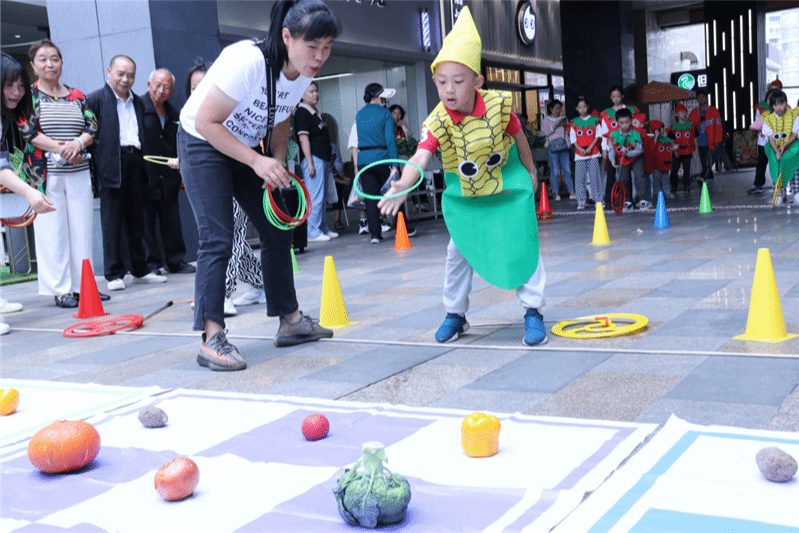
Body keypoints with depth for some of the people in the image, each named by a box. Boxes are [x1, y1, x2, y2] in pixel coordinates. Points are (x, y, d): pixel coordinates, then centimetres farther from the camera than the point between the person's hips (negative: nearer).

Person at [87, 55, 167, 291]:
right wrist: (97, 164, -12)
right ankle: (114, 274, 2)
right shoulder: (96, 100, 1)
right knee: (112, 223, -3)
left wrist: (144, 163, 10)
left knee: (137, 221, 10)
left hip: (135, 163, 5)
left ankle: (140, 270, 17)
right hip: (111, 167, -5)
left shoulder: (137, 102, 19)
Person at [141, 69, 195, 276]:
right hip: (145, 179, -5)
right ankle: (151, 264, 9)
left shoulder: (174, 115, 14)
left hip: (169, 180, 5)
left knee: (172, 223, 9)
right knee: (146, 225, 0)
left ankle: (175, 261, 19)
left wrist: (182, 175, 14)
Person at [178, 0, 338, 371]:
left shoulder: (305, 74, -8)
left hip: (248, 147, 8)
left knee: (277, 232, 7)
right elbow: (206, 122, -29)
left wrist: (277, 163, -9)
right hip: (203, 144, -7)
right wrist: (258, 162, -34)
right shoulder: (248, 61, -32)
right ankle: (211, 339, -14)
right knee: (217, 240, -16)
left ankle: (290, 320, 18)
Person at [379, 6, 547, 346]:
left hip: (508, 184, -1)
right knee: (458, 252, 8)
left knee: (523, 245, -2)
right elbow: (420, 158, -37)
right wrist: (403, 184, -57)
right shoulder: (437, 122, -23)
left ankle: (532, 311, 11)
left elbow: (518, 136, -1)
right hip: (463, 194, 1)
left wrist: (530, 172, 10)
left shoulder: (499, 105, -20)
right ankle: (455, 314, 25)